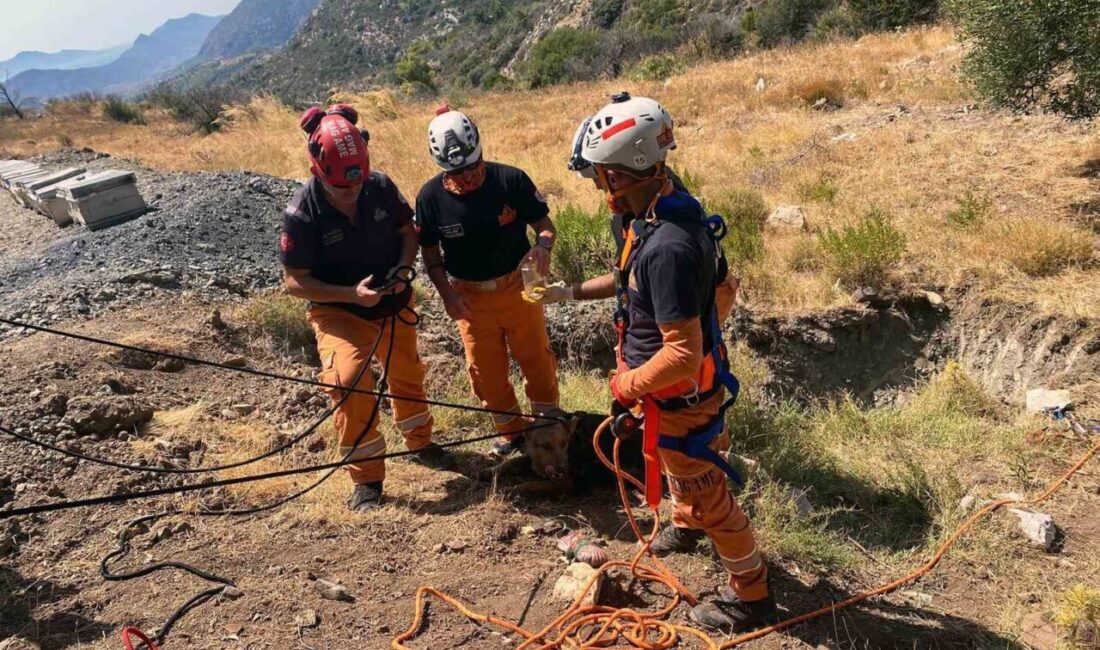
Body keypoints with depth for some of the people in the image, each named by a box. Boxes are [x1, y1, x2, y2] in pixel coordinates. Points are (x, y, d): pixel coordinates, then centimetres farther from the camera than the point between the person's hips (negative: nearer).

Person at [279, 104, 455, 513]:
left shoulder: (381, 186, -15)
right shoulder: (302, 213, -23)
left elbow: (408, 228, 1)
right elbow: (294, 281, -18)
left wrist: (403, 268, -18)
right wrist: (352, 294, -29)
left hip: (395, 304, 4)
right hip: (339, 311, -4)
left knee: (407, 375, 19)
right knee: (348, 382, -24)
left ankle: (419, 443, 47)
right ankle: (366, 478, -5)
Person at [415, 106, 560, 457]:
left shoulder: (511, 180, -16)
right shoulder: (430, 197, -12)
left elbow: (544, 224, -7)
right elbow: (431, 252, -1)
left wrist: (542, 246, -30)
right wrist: (447, 294, -13)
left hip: (517, 287, -1)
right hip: (470, 298, 1)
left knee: (537, 360, 11)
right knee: (487, 371, 12)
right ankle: (512, 430, 34)